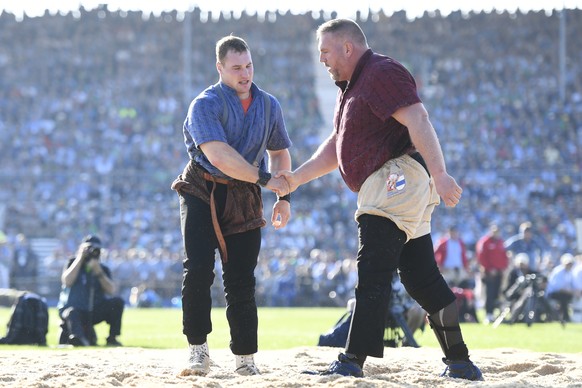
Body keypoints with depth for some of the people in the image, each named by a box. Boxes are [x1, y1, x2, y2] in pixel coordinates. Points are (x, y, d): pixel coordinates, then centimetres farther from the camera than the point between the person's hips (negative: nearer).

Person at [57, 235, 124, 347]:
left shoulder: (103, 269, 10)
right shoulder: (73, 263, 4)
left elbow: (111, 291, -6)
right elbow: (67, 281, -17)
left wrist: (99, 272, -15)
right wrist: (80, 259, -13)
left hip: (94, 312, 4)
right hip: (72, 308, -3)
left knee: (118, 302, -17)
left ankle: (112, 338, -18)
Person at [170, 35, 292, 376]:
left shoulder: (269, 105, 5)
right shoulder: (205, 105, -13)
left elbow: (280, 152, 19)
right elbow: (218, 155, -26)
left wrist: (284, 197, 7)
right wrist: (265, 178, -30)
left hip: (244, 197, 3)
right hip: (203, 191, -3)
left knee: (242, 280, 0)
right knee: (199, 270, -15)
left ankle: (245, 359, 7)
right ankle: (199, 350, -6)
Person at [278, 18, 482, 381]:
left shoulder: (382, 73, -8)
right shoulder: (351, 86, 26)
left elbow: (417, 120, -21)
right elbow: (337, 145, 30)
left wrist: (439, 174, -32)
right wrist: (297, 178, 20)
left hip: (400, 174, -10)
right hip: (387, 188, 10)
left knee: (373, 271, -16)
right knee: (421, 277, 9)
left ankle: (352, 362, -22)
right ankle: (460, 364, 11)